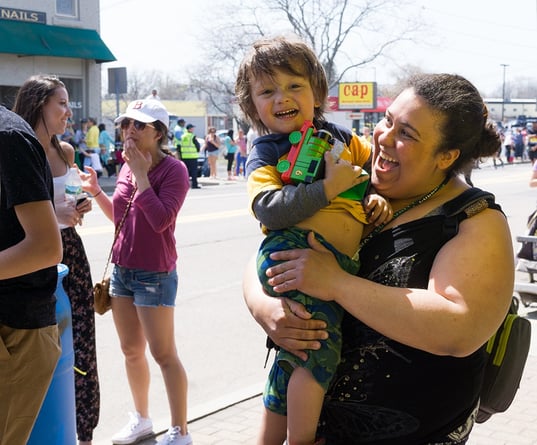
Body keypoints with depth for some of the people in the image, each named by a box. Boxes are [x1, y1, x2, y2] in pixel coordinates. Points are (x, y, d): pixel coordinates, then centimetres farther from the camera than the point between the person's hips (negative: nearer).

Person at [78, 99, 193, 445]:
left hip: (155, 274, -7)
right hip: (122, 269, 7)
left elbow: (161, 219, -26)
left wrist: (141, 174, -22)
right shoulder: (127, 167, 7)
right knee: (131, 350, 16)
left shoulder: (173, 169, -14)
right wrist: (97, 192, 3)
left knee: (163, 354, -1)